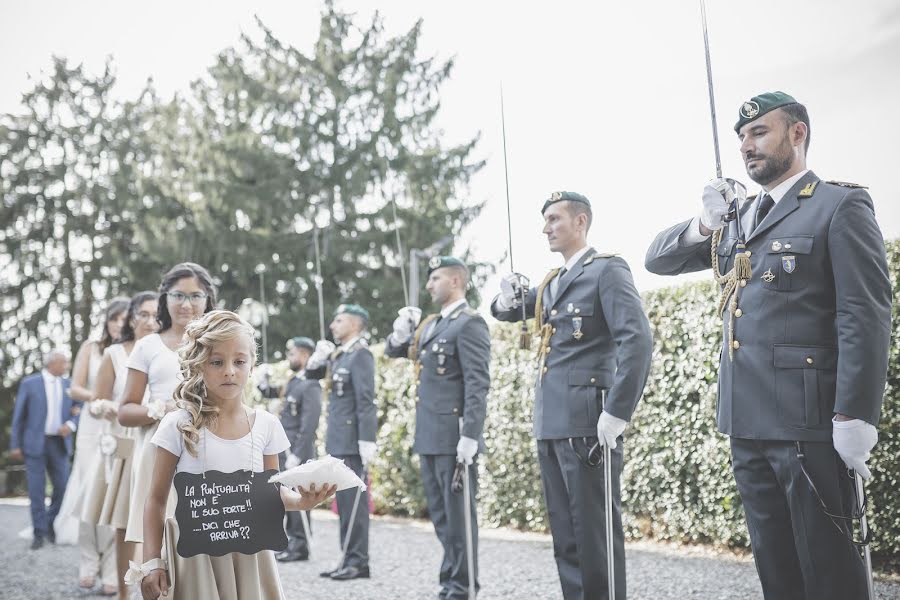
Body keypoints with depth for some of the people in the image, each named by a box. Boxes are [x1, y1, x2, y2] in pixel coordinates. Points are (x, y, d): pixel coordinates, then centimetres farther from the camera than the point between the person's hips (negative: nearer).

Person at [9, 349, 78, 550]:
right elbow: (19, 416, 0)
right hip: (35, 443, -3)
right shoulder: (29, 383, -1)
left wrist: (71, 425, -12)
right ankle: (39, 532, 7)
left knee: (62, 487, 2)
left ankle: (51, 526, 22)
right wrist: (15, 445, -4)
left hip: (59, 443, 3)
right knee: (37, 490, -2)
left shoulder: (69, 385, 9)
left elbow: (80, 411, 10)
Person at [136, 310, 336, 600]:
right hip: (196, 552, -2)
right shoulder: (179, 425, -7)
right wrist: (152, 561, -7)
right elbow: (157, 499, -2)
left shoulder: (266, 424, 0)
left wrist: (301, 500, -12)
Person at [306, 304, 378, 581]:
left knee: (353, 500, -5)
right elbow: (312, 373, 24)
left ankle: (359, 561, 0)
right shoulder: (340, 354, 14)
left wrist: (367, 440, -21)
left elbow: (366, 401, -17)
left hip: (352, 441, -9)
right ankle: (349, 558, 17)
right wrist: (319, 355, 5)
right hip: (339, 441, 9)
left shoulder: (360, 354, -11)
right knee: (344, 501, 11)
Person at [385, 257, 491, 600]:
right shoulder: (430, 324, 16)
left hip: (453, 437, -9)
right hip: (428, 437, 9)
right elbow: (393, 351, 24)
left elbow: (478, 384, -17)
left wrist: (470, 436, -22)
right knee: (440, 514, 14)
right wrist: (401, 331, 2)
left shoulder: (469, 323, -10)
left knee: (458, 514, -2)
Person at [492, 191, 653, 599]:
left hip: (587, 424, -8)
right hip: (551, 426, 8)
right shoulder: (551, 283, 19)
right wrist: (507, 300, 2)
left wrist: (617, 412, -21)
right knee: (565, 536, 12)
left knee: (595, 534, -3)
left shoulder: (607, 270, -6)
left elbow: (638, 340, -16)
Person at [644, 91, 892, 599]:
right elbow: (658, 260, 18)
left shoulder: (840, 206, -4)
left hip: (807, 420, -7)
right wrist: (706, 224, 0)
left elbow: (866, 317, -12)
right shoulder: (737, 221, 17)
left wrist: (853, 418, -18)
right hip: (748, 423, 7)